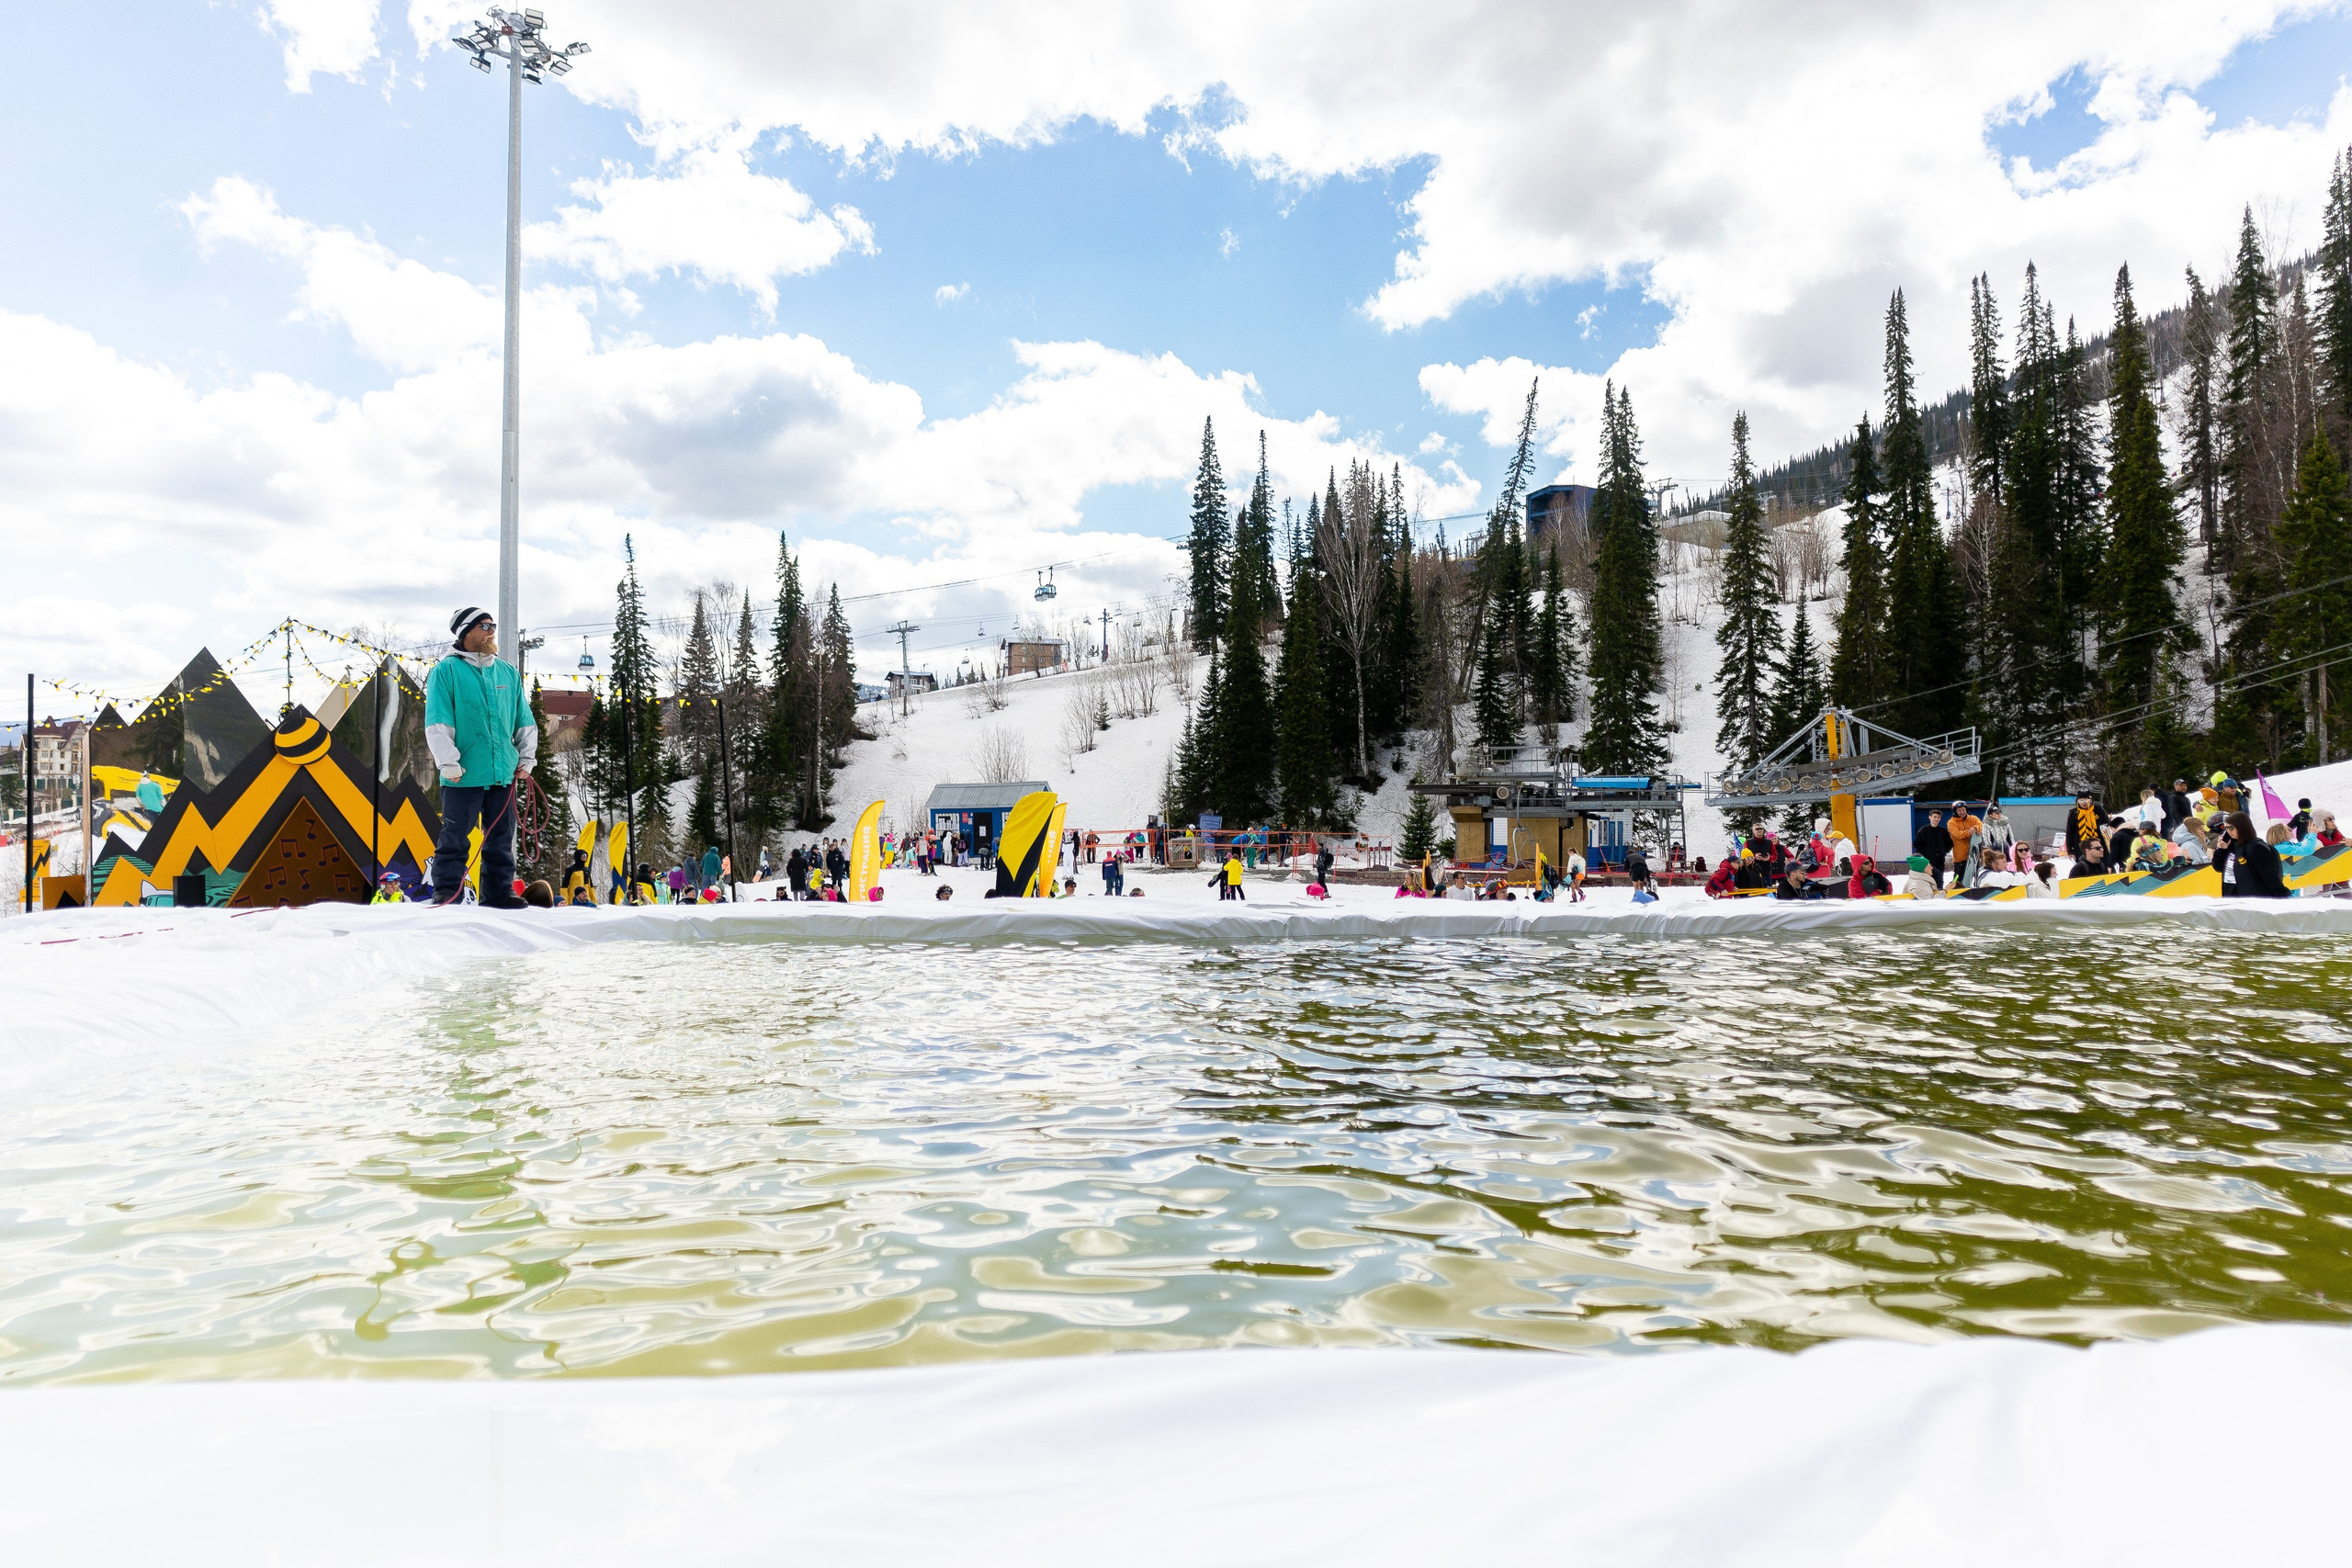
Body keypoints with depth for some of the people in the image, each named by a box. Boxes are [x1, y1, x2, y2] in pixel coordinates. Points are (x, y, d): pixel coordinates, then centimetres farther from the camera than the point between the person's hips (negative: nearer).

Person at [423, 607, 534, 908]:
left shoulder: (508, 672, 13)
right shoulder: (446, 670, -2)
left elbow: (524, 720, 19)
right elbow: (437, 722, -7)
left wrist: (527, 757, 12)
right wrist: (449, 763, -13)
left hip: (503, 774, 5)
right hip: (464, 775, -5)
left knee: (501, 839, 9)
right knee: (455, 838, -1)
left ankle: (499, 892, 17)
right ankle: (447, 894, 7)